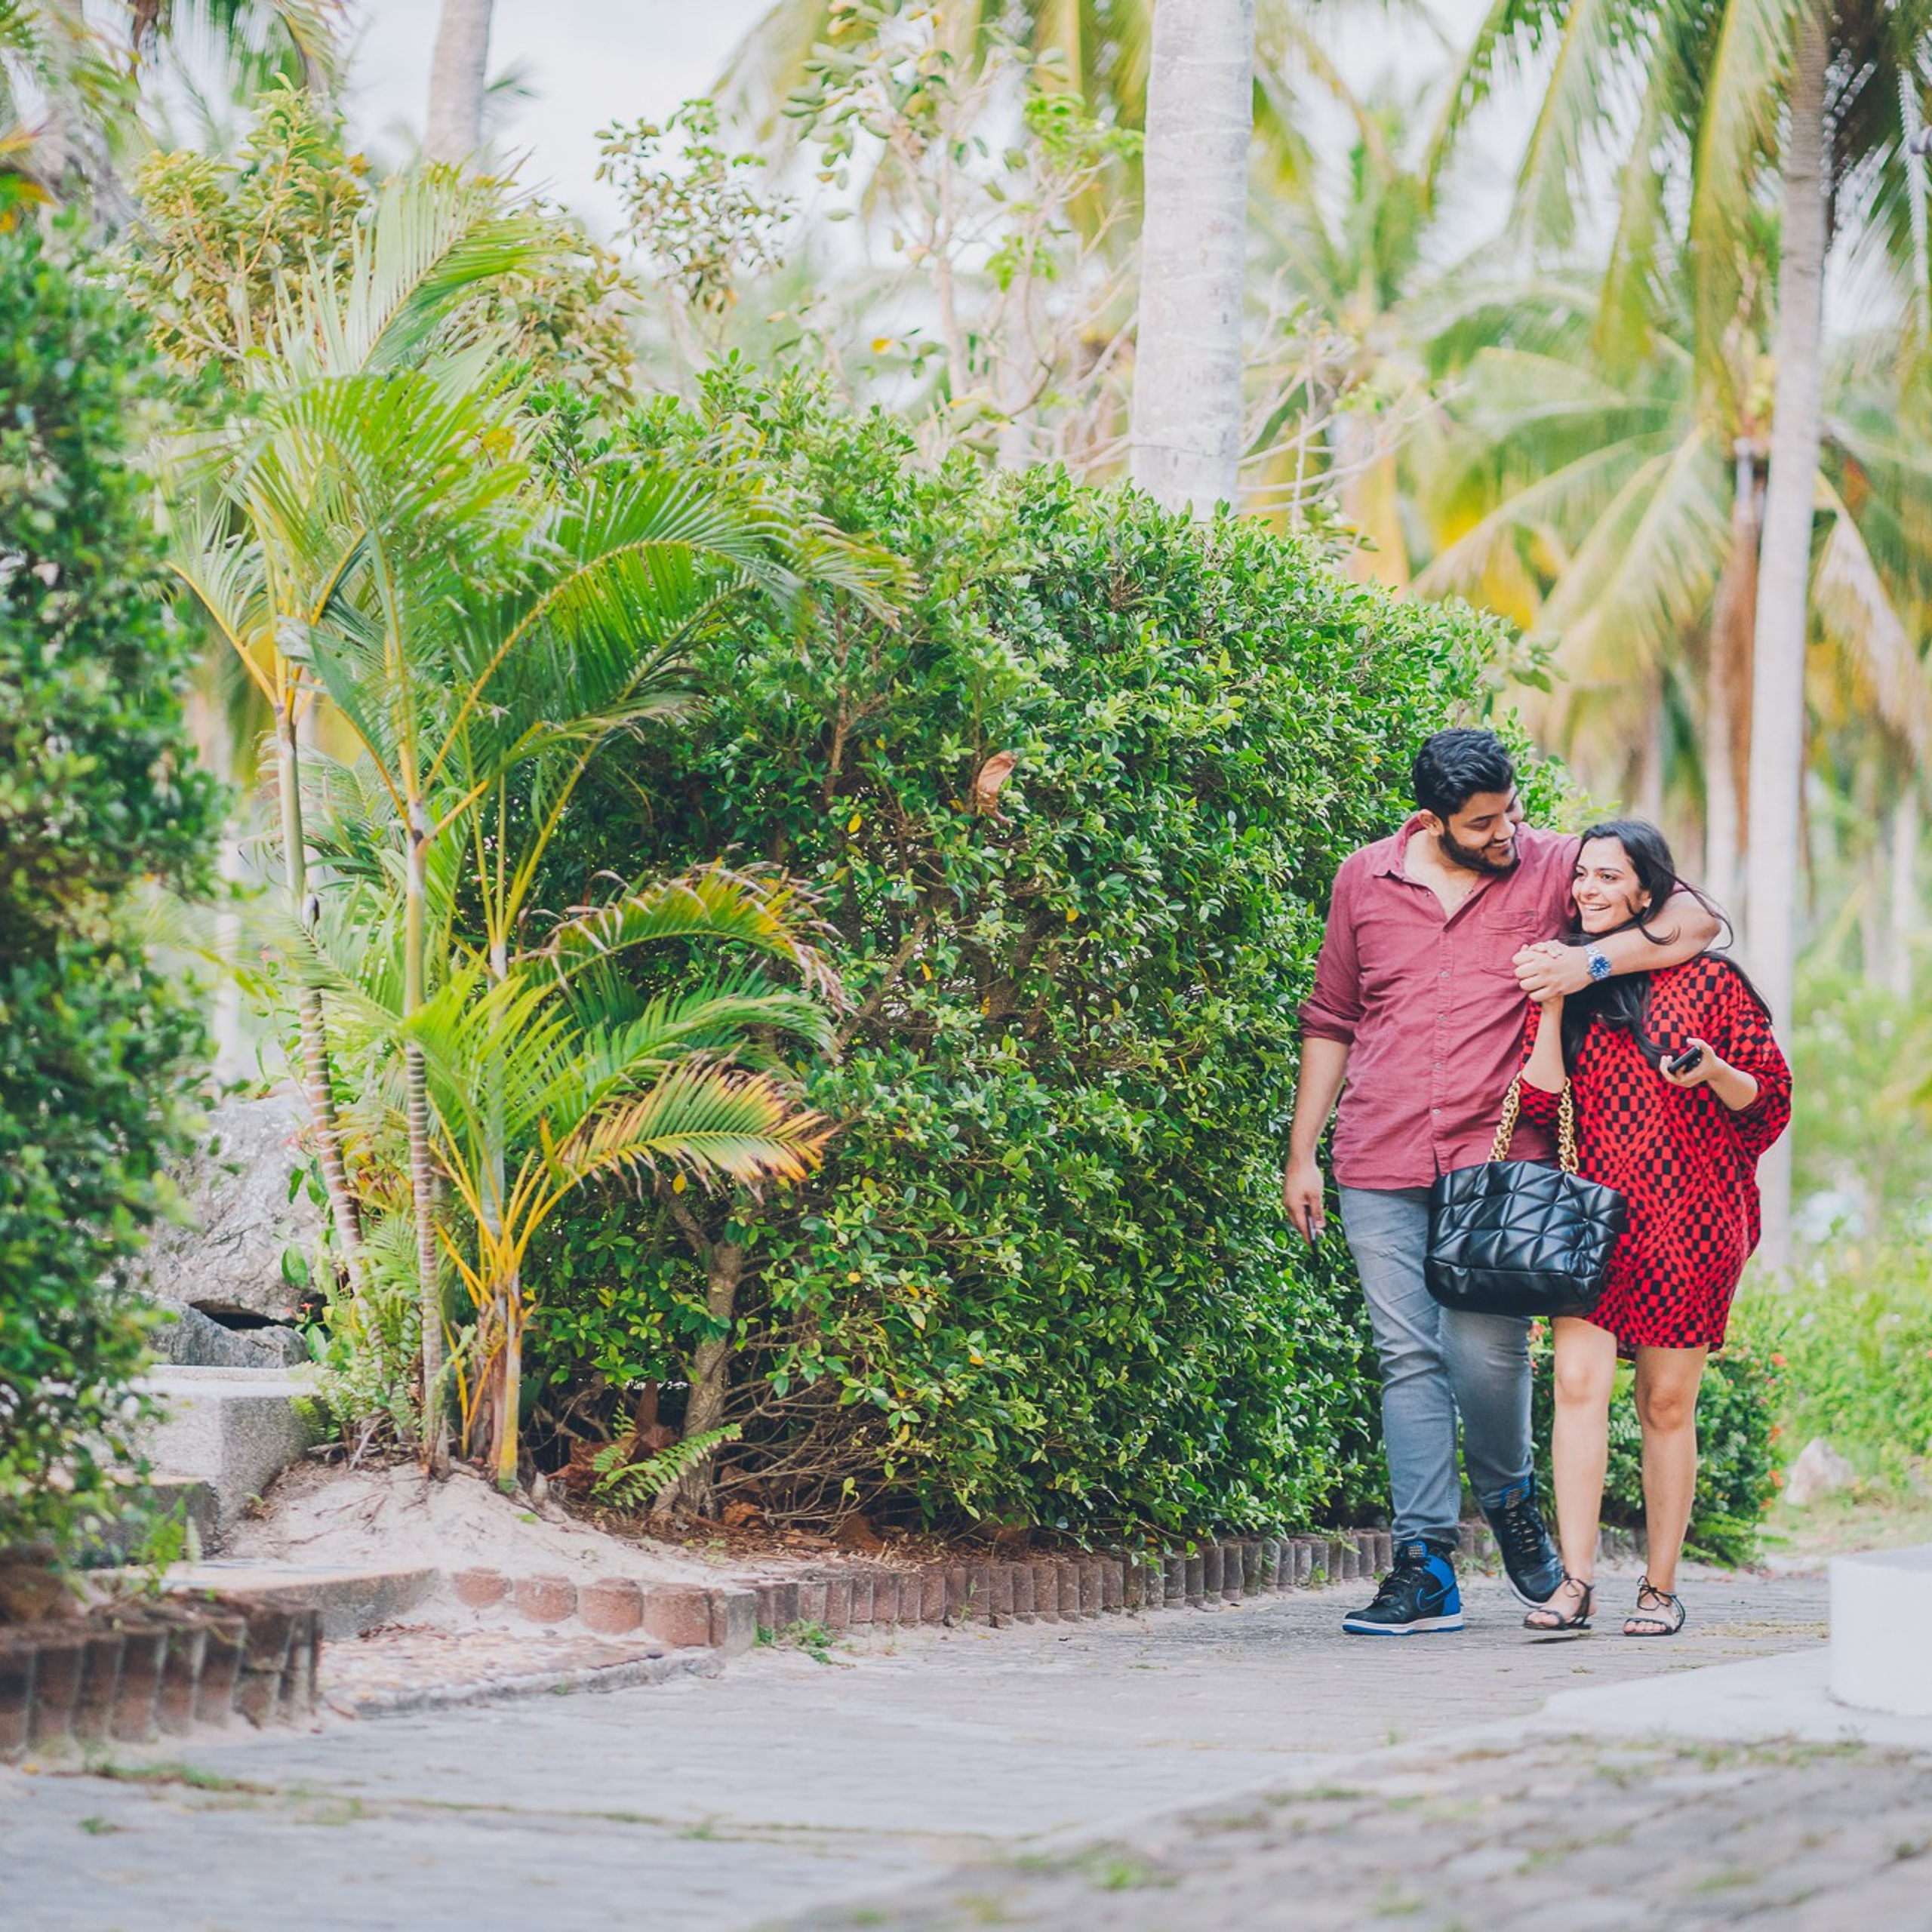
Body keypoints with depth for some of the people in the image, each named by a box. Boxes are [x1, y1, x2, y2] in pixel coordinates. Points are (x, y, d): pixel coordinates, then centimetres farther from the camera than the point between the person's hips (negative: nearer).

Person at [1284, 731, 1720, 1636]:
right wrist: (1301, 1155, 16)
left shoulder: (1553, 868, 4)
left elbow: (1695, 922, 4)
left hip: (1494, 1159, -2)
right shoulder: (1365, 879, 9)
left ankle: (1511, 1501, 21)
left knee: (1487, 1352, -10)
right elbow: (1331, 1021, 18)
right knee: (1409, 1358, -1)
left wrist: (1593, 960, -13)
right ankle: (1425, 1570, 2)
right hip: (1379, 1164, 2)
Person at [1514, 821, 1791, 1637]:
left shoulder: (1707, 980, 3)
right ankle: (1576, 1583, -15)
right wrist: (1552, 1007, -5)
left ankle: (1661, 1588, 9)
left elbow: (1767, 1096, 6)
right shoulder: (1566, 982, 12)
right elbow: (1541, 1101, 3)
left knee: (1666, 1403, 1)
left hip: (1688, 1220, -2)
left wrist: (1713, 1072, -14)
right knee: (1578, 1381, -13)